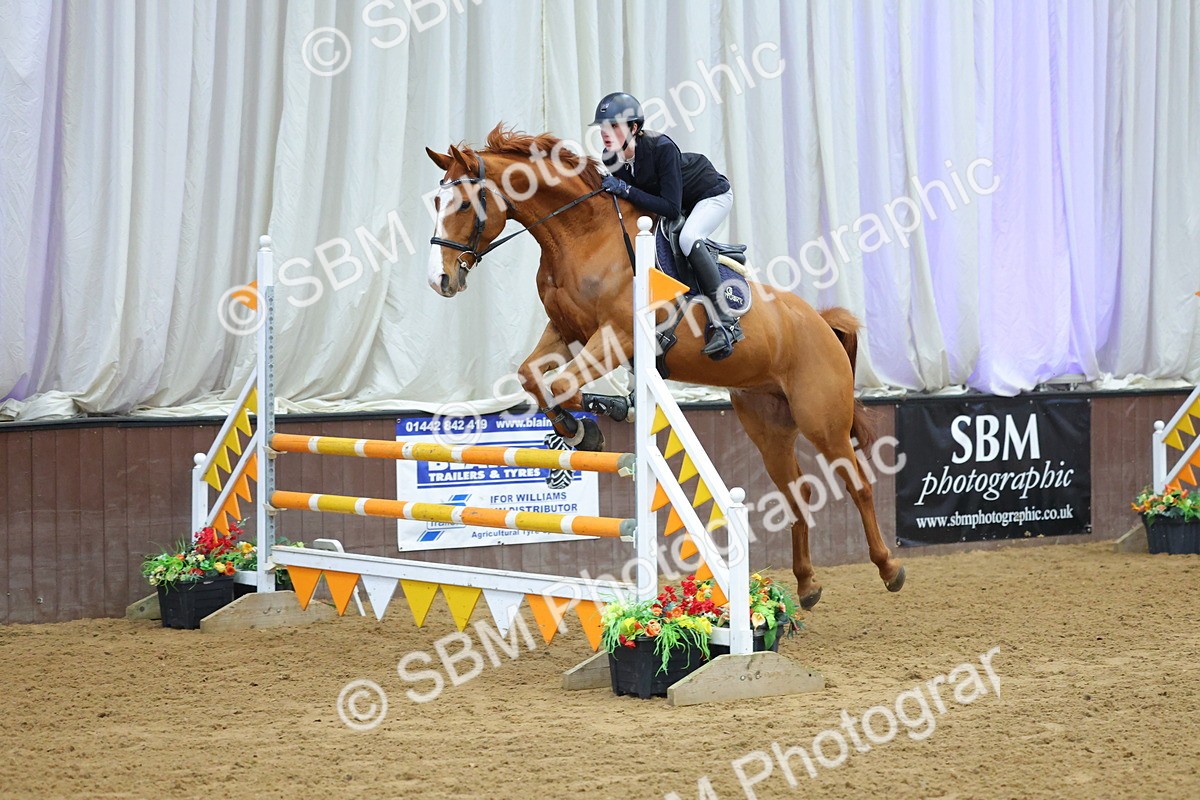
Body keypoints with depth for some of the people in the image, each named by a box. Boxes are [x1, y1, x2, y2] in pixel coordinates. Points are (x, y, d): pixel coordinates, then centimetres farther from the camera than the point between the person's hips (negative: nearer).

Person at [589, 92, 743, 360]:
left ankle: (725, 323, -29)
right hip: (678, 204, 8)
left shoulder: (662, 148, -36)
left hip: (711, 194, -8)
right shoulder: (611, 159, -16)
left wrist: (626, 191, -40)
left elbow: (671, 208, -37)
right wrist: (609, 189, -19)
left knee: (688, 238, -33)